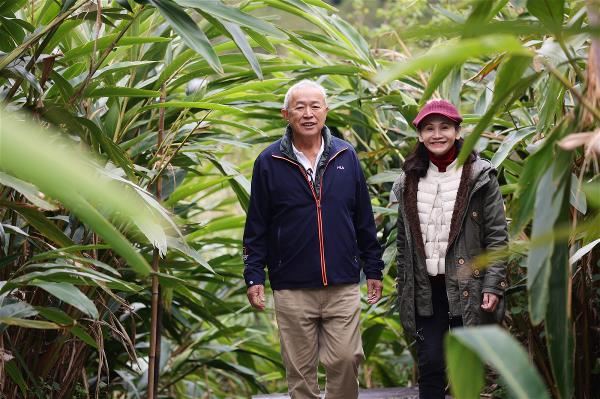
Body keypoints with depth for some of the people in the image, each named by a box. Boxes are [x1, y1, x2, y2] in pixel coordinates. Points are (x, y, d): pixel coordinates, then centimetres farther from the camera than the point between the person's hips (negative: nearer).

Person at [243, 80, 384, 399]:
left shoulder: (346, 156, 6)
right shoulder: (269, 162, 0)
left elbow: (364, 220, 11)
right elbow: (256, 227, 2)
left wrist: (373, 270, 10)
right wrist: (254, 276, -3)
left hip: (343, 287, 1)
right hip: (291, 290, -1)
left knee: (345, 361, -2)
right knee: (300, 372, 5)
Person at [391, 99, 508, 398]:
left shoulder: (479, 177, -3)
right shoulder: (410, 180, 10)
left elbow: (497, 235, -5)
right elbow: (403, 240, 12)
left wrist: (492, 286, -11)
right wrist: (403, 290, 9)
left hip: (467, 287, -3)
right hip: (425, 289, 3)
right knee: (430, 363, 2)